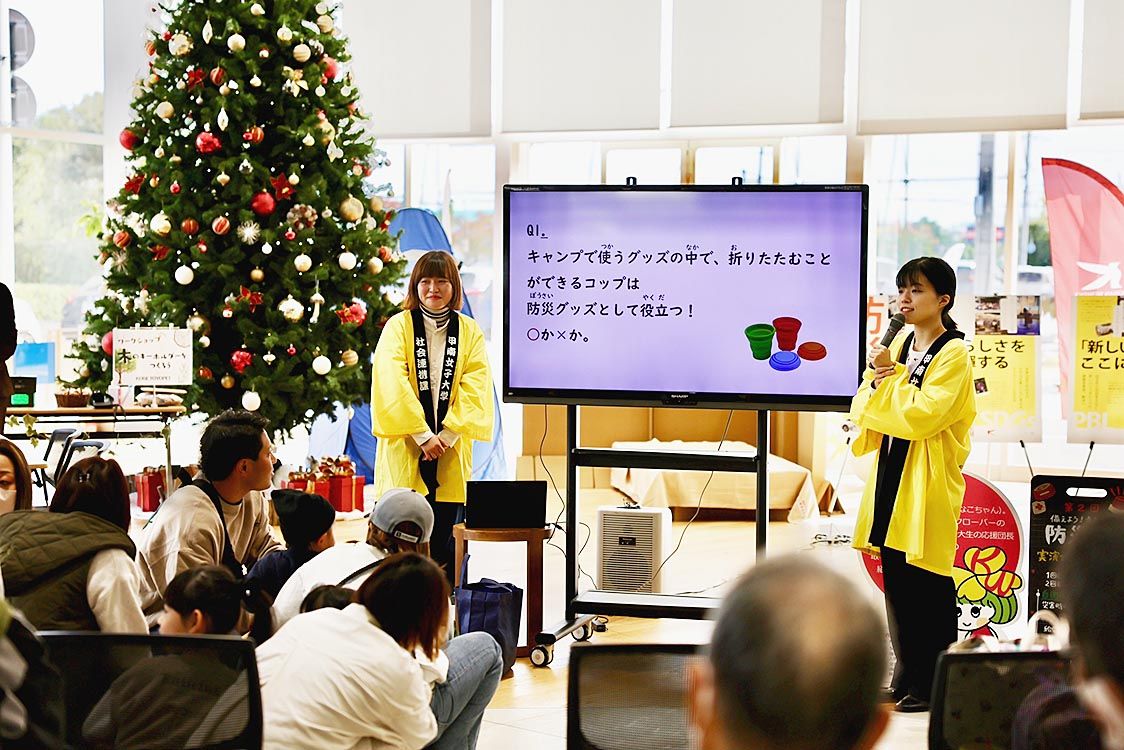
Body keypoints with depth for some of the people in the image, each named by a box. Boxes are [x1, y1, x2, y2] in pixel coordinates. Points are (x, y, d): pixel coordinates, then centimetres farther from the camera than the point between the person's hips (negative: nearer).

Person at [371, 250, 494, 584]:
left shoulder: (470, 331, 8)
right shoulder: (399, 326, 1)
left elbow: (475, 387, -1)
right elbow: (392, 384, -9)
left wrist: (447, 435, -11)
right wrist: (423, 435, -15)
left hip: (450, 449, 2)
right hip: (405, 447, -2)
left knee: (447, 541, 2)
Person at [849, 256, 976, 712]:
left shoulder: (953, 354, -10)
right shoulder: (901, 345, 13)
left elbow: (923, 414, -21)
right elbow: (862, 409, 11)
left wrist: (890, 376, -12)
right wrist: (876, 381, -8)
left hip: (929, 484, -8)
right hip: (892, 476, 8)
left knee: (928, 588, -3)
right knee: (896, 581, 12)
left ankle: (933, 685, 6)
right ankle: (907, 676, 22)